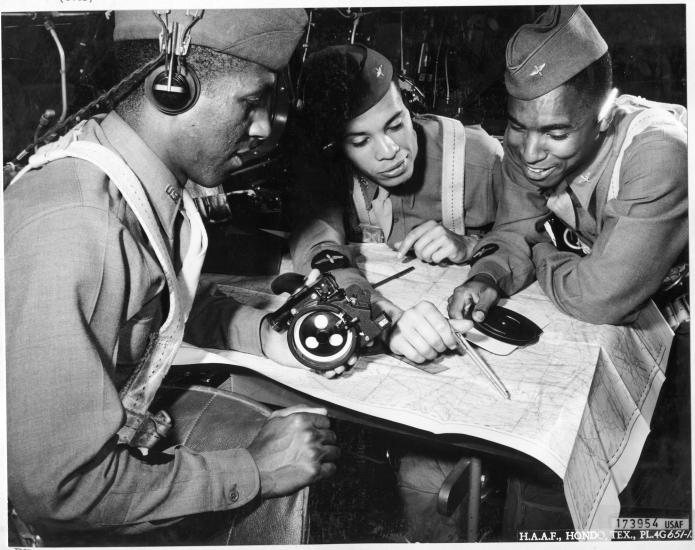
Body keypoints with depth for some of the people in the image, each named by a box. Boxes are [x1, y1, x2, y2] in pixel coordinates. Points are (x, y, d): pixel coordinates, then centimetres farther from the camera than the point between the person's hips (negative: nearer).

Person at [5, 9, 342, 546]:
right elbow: (57, 487, -32)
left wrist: (272, 336, -7)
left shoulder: (154, 186, -10)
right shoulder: (66, 234, -36)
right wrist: (252, 469, -23)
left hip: (125, 409, 8)